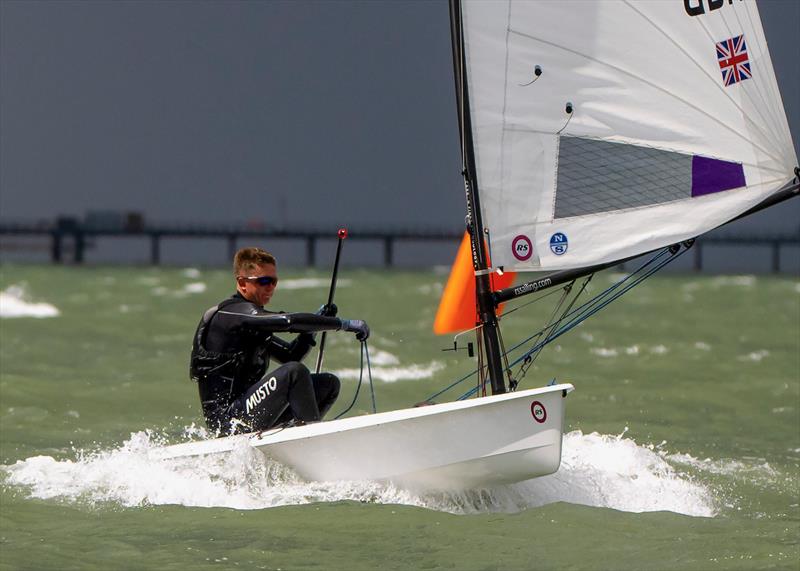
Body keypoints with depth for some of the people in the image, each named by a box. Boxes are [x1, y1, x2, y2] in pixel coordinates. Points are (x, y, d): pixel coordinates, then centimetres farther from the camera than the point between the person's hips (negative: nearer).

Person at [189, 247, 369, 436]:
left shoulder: (252, 319, 18)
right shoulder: (231, 313, -13)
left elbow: (290, 354, 21)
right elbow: (290, 321, -26)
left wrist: (317, 321, 6)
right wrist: (345, 324, -21)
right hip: (227, 418, -10)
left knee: (329, 384, 9)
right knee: (294, 373, -29)